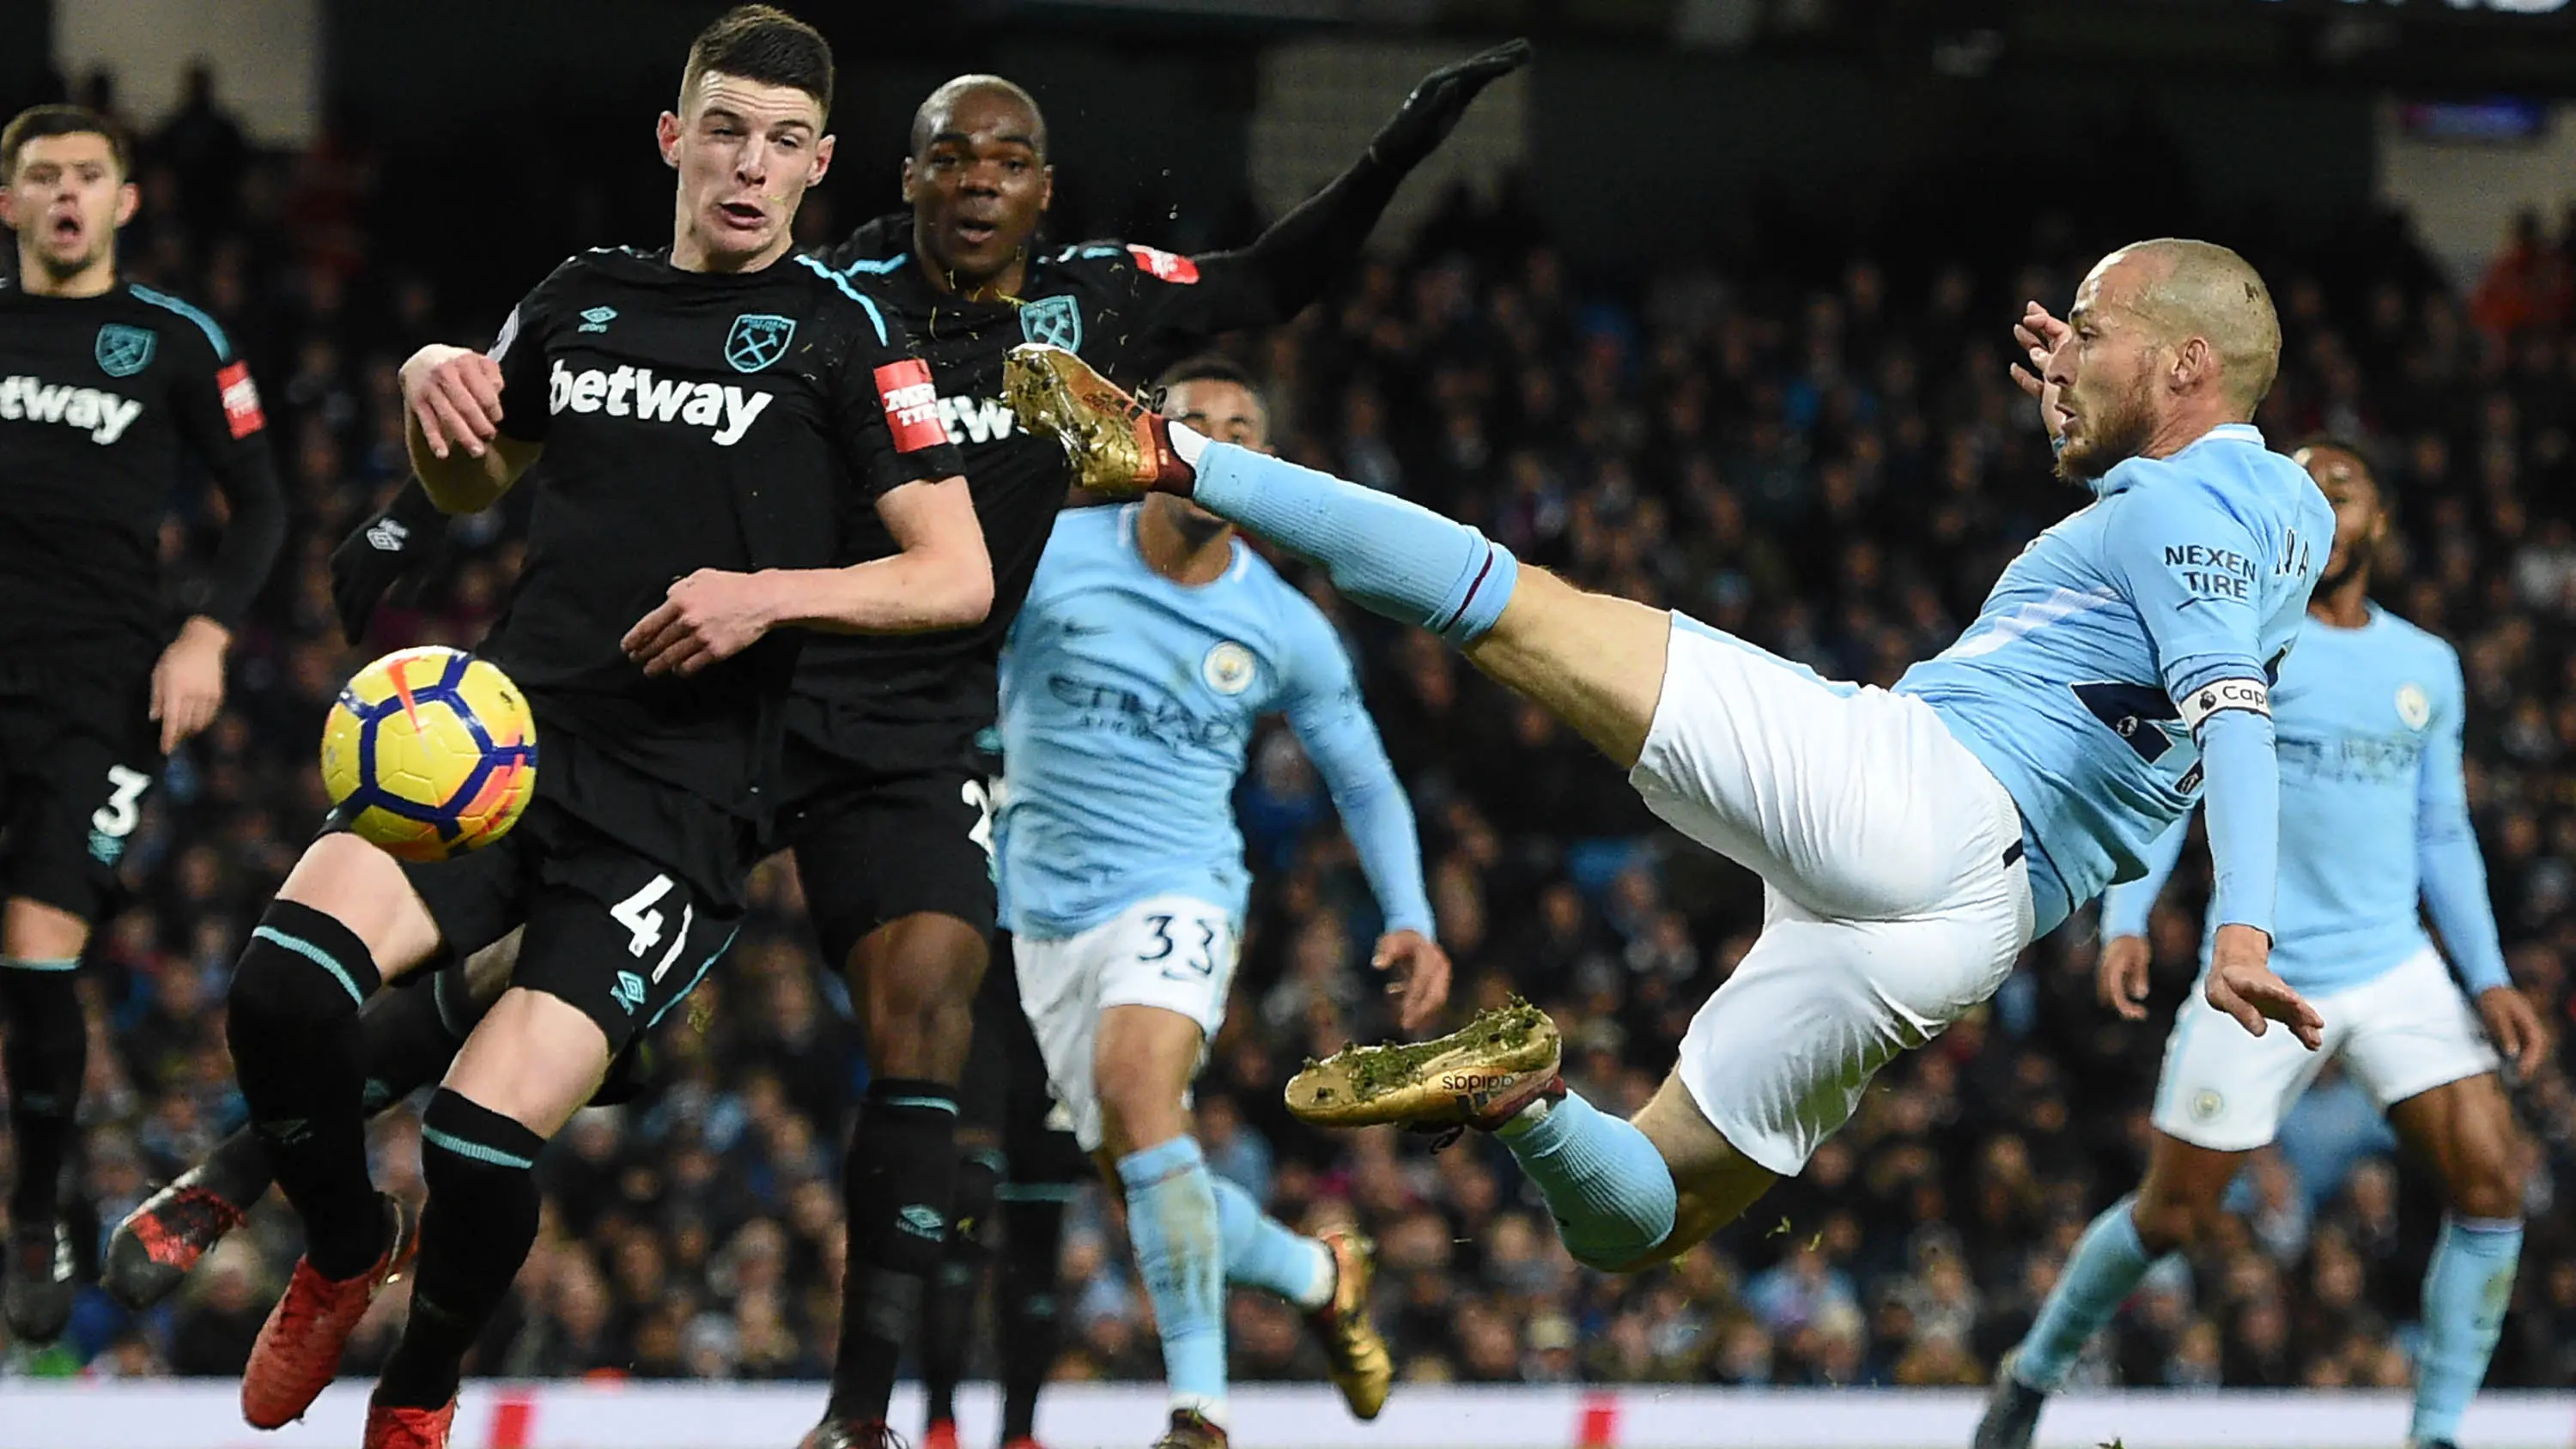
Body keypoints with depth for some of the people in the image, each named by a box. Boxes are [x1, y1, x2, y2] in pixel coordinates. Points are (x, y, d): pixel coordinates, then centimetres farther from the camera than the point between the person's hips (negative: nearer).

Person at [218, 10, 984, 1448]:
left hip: (681, 801, -4)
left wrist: (771, 593, -15)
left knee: (485, 1140, -20)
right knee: (287, 981, -25)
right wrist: (431, 377, 10)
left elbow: (959, 578, -1)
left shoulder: (841, 329, 2)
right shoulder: (581, 300, 15)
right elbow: (472, 482, 32)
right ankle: (350, 1248, 6)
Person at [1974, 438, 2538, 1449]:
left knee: (2491, 1183, -13)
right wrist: (2126, 922, -18)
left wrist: (2488, 978, 8)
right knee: (2170, 1217, 1)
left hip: (2398, 974, 4)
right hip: (2261, 976, -3)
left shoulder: (2428, 667, 11)